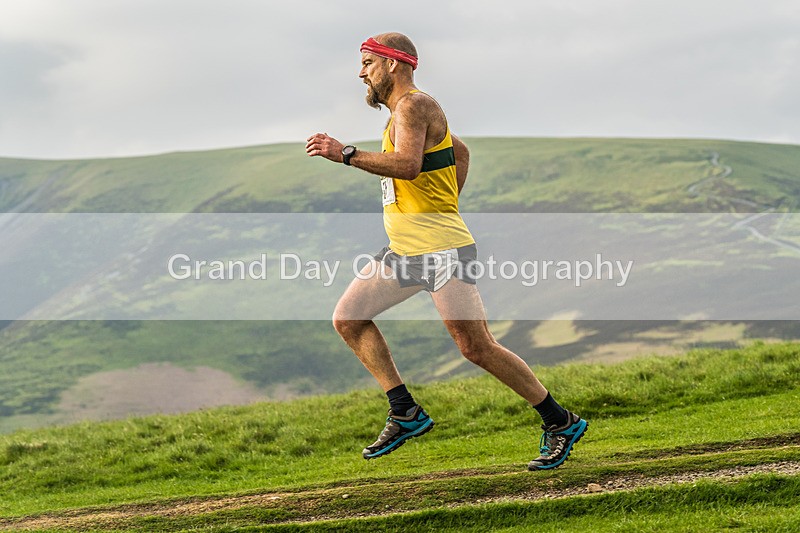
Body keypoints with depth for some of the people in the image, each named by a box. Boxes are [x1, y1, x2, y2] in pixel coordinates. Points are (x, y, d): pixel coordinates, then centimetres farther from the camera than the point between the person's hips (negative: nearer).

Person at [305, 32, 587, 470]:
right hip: (404, 251, 11)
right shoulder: (407, 110, 21)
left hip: (440, 248, -10)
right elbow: (460, 150, 35)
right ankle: (406, 413, 5)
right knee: (347, 319, 5)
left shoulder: (413, 105, -11)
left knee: (476, 347, -13)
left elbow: (408, 165, -29)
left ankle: (560, 423, -2)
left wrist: (345, 154, -27)